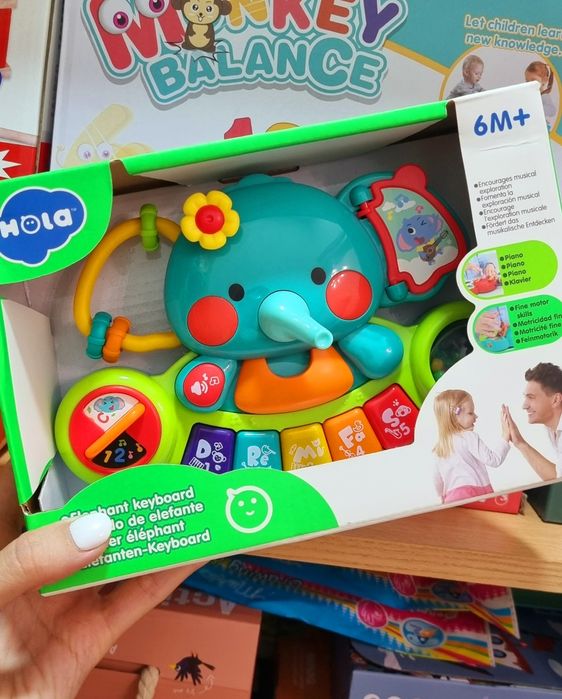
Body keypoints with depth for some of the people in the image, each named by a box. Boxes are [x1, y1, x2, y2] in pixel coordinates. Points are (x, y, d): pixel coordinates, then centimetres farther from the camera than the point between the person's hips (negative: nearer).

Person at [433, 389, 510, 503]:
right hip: (473, 493, -6)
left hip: (453, 496, 6)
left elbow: (437, 479, 21)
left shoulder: (440, 447, 15)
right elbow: (494, 460, -10)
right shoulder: (469, 437, -5)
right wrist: (505, 436, -7)